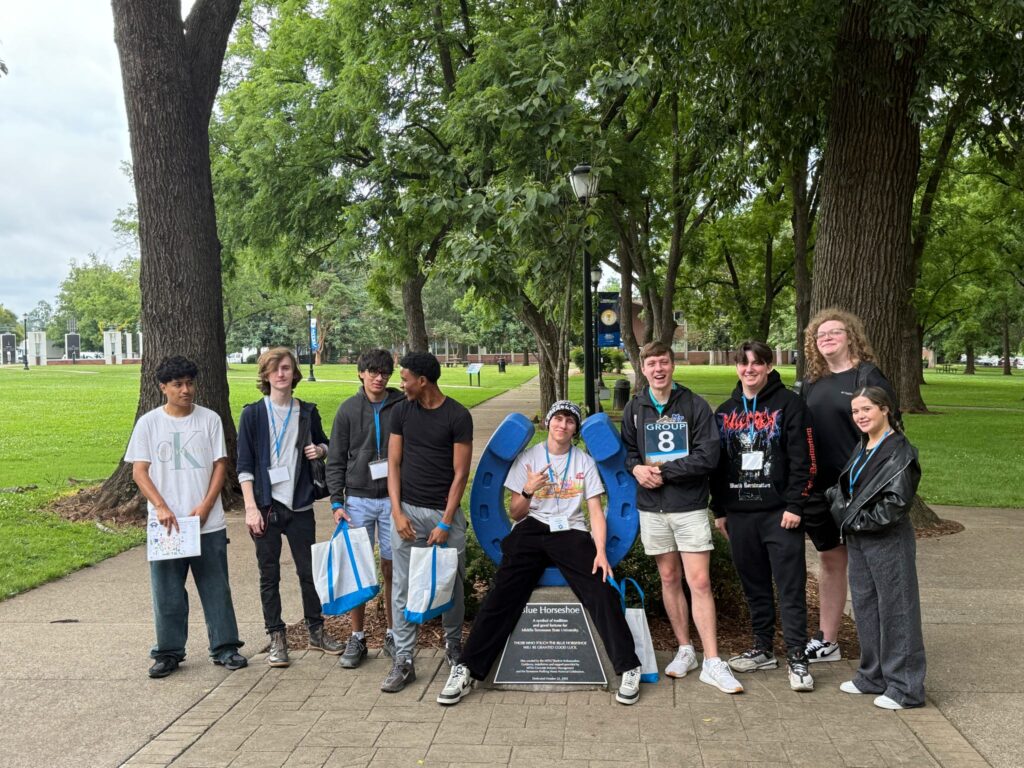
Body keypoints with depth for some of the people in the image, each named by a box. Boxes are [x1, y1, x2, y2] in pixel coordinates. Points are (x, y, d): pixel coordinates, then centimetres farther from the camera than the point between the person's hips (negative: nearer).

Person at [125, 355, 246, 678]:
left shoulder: (210, 419, 2)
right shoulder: (149, 422, 1)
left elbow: (220, 465, 2)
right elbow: (139, 471, -1)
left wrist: (205, 507, -10)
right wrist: (161, 507, -15)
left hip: (209, 523, 0)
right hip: (166, 524, 0)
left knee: (217, 587, 6)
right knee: (167, 591, 7)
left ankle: (225, 647, 17)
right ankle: (169, 652, 19)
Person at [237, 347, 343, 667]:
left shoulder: (307, 412, 6)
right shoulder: (253, 414, -2)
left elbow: (323, 443, 22)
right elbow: (244, 465, -4)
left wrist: (320, 450, -3)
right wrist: (251, 507, -11)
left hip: (300, 505, 2)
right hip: (267, 506, -2)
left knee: (309, 571, 9)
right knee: (269, 575, 5)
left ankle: (316, 630, 24)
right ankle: (276, 638, 16)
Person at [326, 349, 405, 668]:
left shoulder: (402, 407, 0)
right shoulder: (348, 410, 2)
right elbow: (336, 460, 4)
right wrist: (336, 502, -2)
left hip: (393, 498, 0)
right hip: (358, 499, 0)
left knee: (392, 569, 6)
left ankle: (393, 635, 19)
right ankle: (357, 637, 16)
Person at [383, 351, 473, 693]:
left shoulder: (458, 416, -6)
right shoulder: (401, 411, 5)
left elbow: (460, 473, -6)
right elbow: (394, 463, 6)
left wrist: (445, 523, -10)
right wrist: (397, 511, -5)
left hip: (445, 513, -2)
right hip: (408, 511, 2)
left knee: (451, 585, 8)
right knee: (403, 587, 2)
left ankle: (453, 646, 30)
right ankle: (403, 661, 9)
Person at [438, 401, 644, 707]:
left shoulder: (585, 462, 11)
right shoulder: (528, 458, 10)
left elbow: (596, 511, 7)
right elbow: (515, 514, 10)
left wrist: (600, 552, -9)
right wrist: (528, 491, -12)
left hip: (571, 532, 0)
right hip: (531, 531, 0)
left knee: (602, 592, -21)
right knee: (503, 595, -18)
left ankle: (629, 669, -14)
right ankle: (466, 670, -16)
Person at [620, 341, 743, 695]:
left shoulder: (695, 406, -5)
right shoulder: (634, 409, 7)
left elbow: (708, 456, -12)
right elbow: (627, 452, 13)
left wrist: (663, 471, -14)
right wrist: (637, 468, -10)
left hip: (690, 506, -3)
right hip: (652, 507, 3)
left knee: (699, 582, -5)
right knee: (669, 579, 11)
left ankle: (712, 663, -1)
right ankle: (685, 650, 24)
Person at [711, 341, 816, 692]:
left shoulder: (788, 404, -3)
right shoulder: (726, 411, 12)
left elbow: (803, 459, -7)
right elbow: (718, 463, 16)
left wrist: (795, 505, -12)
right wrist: (719, 510, 14)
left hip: (779, 514, -5)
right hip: (739, 514, 5)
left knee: (791, 587, -2)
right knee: (754, 584, 13)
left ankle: (797, 658, 5)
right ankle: (763, 649, 25)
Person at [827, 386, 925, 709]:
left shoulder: (899, 451, -12)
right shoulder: (860, 449, 13)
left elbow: (896, 502, -19)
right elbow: (841, 488, 19)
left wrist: (858, 521, -13)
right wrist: (842, 510, 0)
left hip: (889, 541, -8)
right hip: (858, 540, 8)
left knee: (895, 610, -1)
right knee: (864, 606, 14)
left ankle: (905, 688, 7)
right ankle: (874, 676, 27)